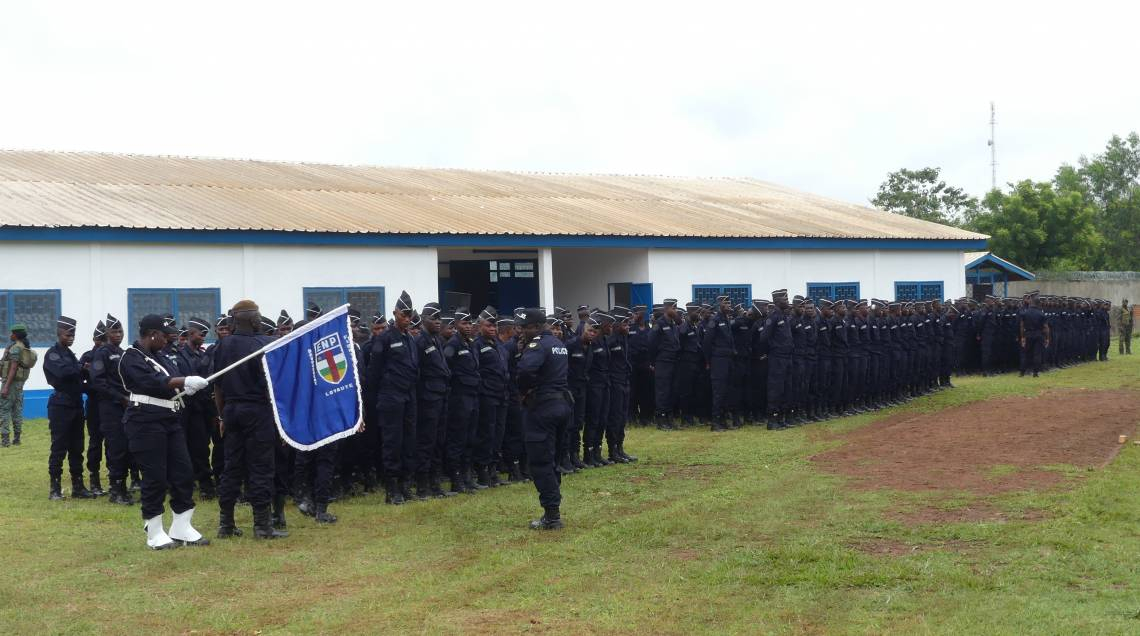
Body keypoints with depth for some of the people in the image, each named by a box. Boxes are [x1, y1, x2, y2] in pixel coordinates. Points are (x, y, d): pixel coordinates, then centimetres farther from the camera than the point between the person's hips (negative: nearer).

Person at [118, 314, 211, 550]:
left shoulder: (161, 357, 19)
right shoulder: (131, 358, -8)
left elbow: (173, 379, 12)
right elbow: (151, 382, -22)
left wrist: (190, 384, -11)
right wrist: (185, 381, -27)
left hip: (170, 420, 8)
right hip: (146, 422, -8)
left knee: (183, 473, 5)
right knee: (155, 477, -4)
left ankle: (181, 529, 14)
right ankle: (154, 533, 8)